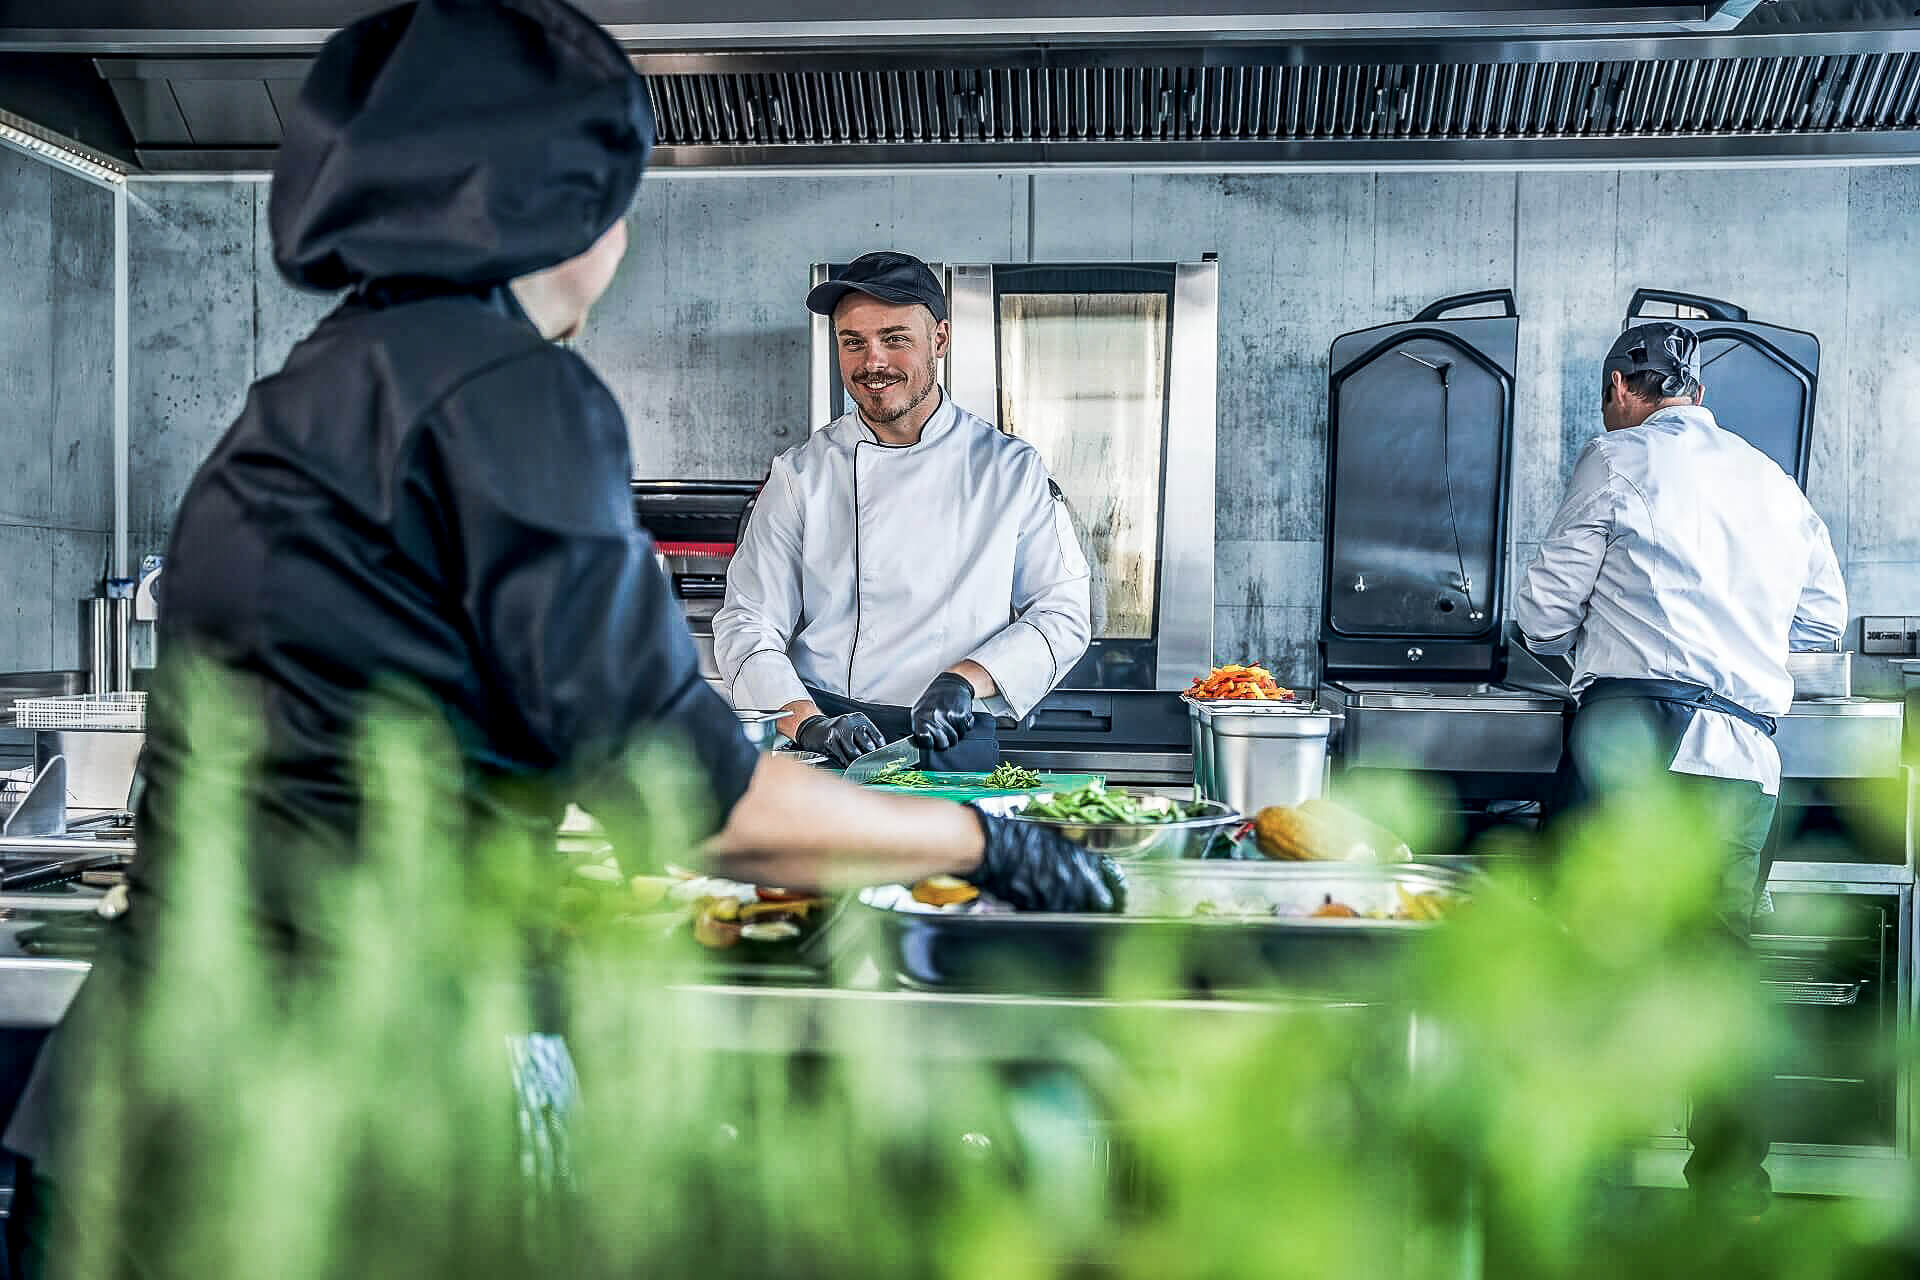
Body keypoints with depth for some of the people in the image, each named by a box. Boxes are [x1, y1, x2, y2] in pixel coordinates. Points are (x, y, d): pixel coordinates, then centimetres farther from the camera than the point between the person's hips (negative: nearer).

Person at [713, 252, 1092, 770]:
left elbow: (1062, 614, 7)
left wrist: (967, 678, -10)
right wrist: (809, 724, -14)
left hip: (954, 750, 0)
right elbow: (748, 624, 3)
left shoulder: (1011, 468, 6)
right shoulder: (801, 474, 7)